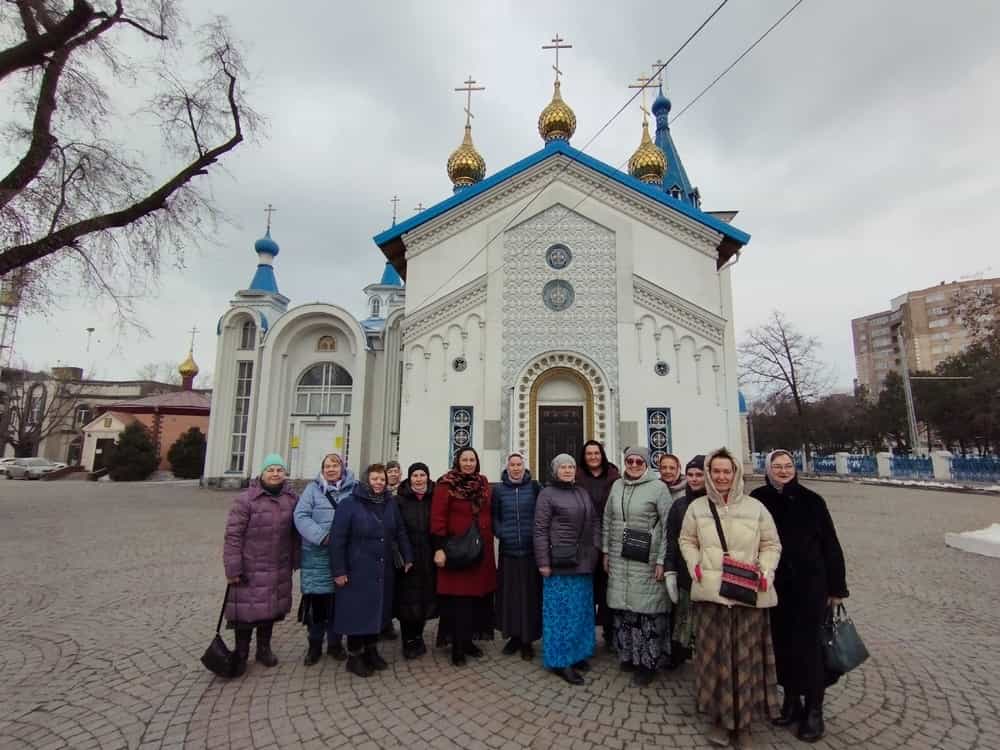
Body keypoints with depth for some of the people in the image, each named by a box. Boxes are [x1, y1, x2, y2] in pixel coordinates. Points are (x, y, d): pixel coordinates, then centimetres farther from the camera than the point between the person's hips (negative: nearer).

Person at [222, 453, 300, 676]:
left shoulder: (291, 499, 2)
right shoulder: (246, 499, -13)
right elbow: (233, 535, -13)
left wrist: (294, 561, 8)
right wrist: (233, 568, -14)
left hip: (279, 569, 4)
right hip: (250, 568, -4)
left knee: (271, 608, 16)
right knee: (247, 609, 4)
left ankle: (264, 649, 36)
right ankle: (241, 654, 25)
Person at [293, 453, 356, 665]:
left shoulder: (354, 489, 2)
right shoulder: (313, 489, 2)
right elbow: (301, 516, -7)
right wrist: (322, 536, -17)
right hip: (317, 554, 0)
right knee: (316, 599, 7)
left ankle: (335, 643, 30)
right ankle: (315, 644, 27)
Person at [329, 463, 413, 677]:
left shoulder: (390, 503, 3)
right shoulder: (350, 504, -11)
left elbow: (400, 532, 9)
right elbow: (337, 539, -12)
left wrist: (407, 557, 8)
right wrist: (338, 570, -13)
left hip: (383, 570, 5)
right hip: (357, 570, -5)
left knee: (378, 610, 14)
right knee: (358, 612, 4)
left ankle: (371, 650, 33)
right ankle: (354, 657, 23)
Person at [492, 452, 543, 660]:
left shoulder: (534, 487, 1)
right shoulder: (499, 489, 4)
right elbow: (494, 516, 7)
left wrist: (538, 534, -6)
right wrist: (501, 533, -7)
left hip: (531, 549, -1)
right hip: (508, 549, 1)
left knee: (530, 595, 3)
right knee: (509, 594, 7)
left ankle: (528, 640, 18)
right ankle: (513, 636, 24)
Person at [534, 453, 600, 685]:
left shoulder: (583, 494, 11)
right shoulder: (547, 494, -8)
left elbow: (595, 523, 16)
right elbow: (540, 530, -11)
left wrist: (596, 548, 4)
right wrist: (543, 562, -14)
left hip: (583, 562, 6)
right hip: (560, 562, -6)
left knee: (582, 610, 15)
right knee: (562, 612, 2)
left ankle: (578, 654, 30)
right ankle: (561, 660, 14)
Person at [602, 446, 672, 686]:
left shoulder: (658, 487, -6)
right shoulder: (617, 486, 8)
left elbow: (668, 526, -8)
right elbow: (607, 520, 14)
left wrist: (661, 560, -11)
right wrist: (606, 552, 12)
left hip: (647, 560, -4)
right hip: (619, 559, 4)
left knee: (647, 609, 1)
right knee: (623, 607, 10)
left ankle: (647, 662, 17)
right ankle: (627, 654, 28)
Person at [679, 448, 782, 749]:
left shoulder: (755, 507, 1)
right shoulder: (697, 507, 4)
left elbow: (772, 544, 8)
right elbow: (687, 540, 13)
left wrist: (766, 571, -7)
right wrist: (694, 564, -2)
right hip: (710, 593, 1)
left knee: (746, 658, 7)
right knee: (714, 655, 7)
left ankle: (742, 722, 25)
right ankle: (719, 717, 26)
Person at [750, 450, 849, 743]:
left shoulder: (810, 500, -7)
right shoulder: (757, 499, -4)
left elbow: (830, 543, -2)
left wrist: (837, 586, 0)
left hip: (809, 584, -2)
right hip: (774, 586, 2)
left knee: (807, 645, 2)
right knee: (782, 644, 12)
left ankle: (814, 711, 20)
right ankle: (791, 701, 30)